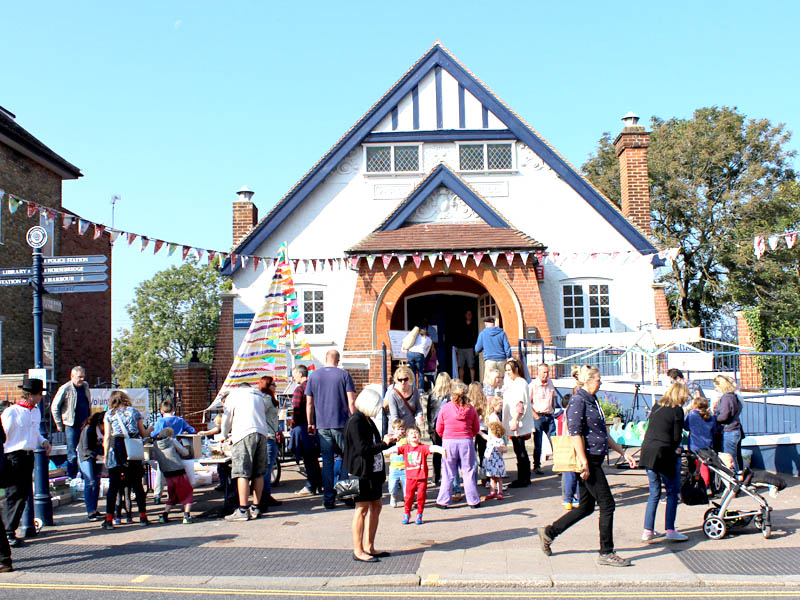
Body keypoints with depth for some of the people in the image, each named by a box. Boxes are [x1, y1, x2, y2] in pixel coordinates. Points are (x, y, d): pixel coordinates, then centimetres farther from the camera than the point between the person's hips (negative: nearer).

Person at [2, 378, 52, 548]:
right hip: (13, 457, -8)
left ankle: (11, 528, 20)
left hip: (29, 456, 8)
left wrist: (43, 441, 7)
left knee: (24, 493, 10)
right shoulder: (12, 412, -12)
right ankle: (8, 533, 3)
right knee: (15, 494, -5)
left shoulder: (36, 411, 12)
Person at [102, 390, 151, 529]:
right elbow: (143, 434, 12)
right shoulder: (134, 411, 12)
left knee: (113, 486, 1)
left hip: (116, 451, -1)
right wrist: (150, 429, 32)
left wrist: (105, 455, 4)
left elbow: (107, 437, 1)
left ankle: (109, 519, -1)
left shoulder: (109, 414, 8)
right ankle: (143, 516, 12)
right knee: (137, 485, 8)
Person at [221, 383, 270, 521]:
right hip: (262, 434, 5)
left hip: (244, 434, -5)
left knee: (242, 473, -7)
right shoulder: (259, 396, 28)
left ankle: (243, 511, -12)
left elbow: (226, 419, 17)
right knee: (258, 474, 8)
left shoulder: (233, 395, 16)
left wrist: (224, 436, 35)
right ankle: (255, 508, 9)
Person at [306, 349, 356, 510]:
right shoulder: (344, 374, -2)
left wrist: (310, 423, 15)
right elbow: (351, 402, -6)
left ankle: (328, 498, 6)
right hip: (342, 424, -2)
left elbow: (309, 403, 7)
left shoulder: (313, 376, 6)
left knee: (327, 461, 6)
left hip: (322, 425, 2)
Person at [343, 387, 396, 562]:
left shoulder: (368, 421, 14)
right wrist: (384, 444, -15)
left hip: (374, 471, 10)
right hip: (361, 473, -10)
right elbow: (363, 449, -22)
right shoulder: (355, 422, -16)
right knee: (362, 509, -3)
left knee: (375, 507, 13)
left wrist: (388, 441, 7)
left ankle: (369, 547, 23)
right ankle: (358, 551, 6)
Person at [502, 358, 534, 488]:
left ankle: (522, 479, -2)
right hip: (512, 423, 9)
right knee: (519, 451, 12)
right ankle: (525, 478, 18)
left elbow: (520, 404, -19)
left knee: (520, 451, -6)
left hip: (519, 424, -9)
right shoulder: (511, 382, 18)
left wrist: (515, 420, -24)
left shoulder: (521, 383, -11)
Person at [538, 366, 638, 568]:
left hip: (594, 460, 10)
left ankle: (548, 533, 22)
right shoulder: (578, 401, -12)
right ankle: (606, 553, 4)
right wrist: (584, 462, -22)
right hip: (588, 460, -10)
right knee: (607, 505, -5)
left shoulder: (593, 401, 18)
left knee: (586, 507, 12)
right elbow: (575, 432, -19)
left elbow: (603, 435, 25)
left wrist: (623, 453, 22)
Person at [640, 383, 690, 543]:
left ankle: (648, 531, 13)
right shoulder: (677, 410, -7)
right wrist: (676, 449, 10)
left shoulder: (656, 407, 12)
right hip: (665, 454, -7)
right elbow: (677, 437, -10)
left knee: (654, 493, 14)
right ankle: (670, 530, 5)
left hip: (647, 452, 7)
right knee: (672, 492, 6)